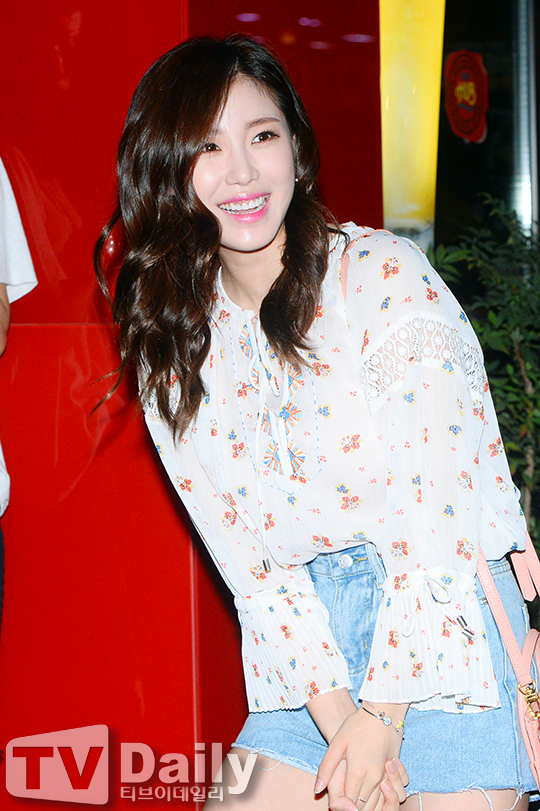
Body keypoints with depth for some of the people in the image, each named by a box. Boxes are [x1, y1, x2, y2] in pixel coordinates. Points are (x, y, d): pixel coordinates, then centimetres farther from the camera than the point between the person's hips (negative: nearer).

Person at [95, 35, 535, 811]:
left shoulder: (385, 275, -9)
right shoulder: (173, 349, 4)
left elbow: (440, 510, -13)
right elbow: (248, 560, 1)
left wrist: (382, 716, -15)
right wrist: (338, 720, -10)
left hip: (448, 616, -4)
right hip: (310, 638, 4)